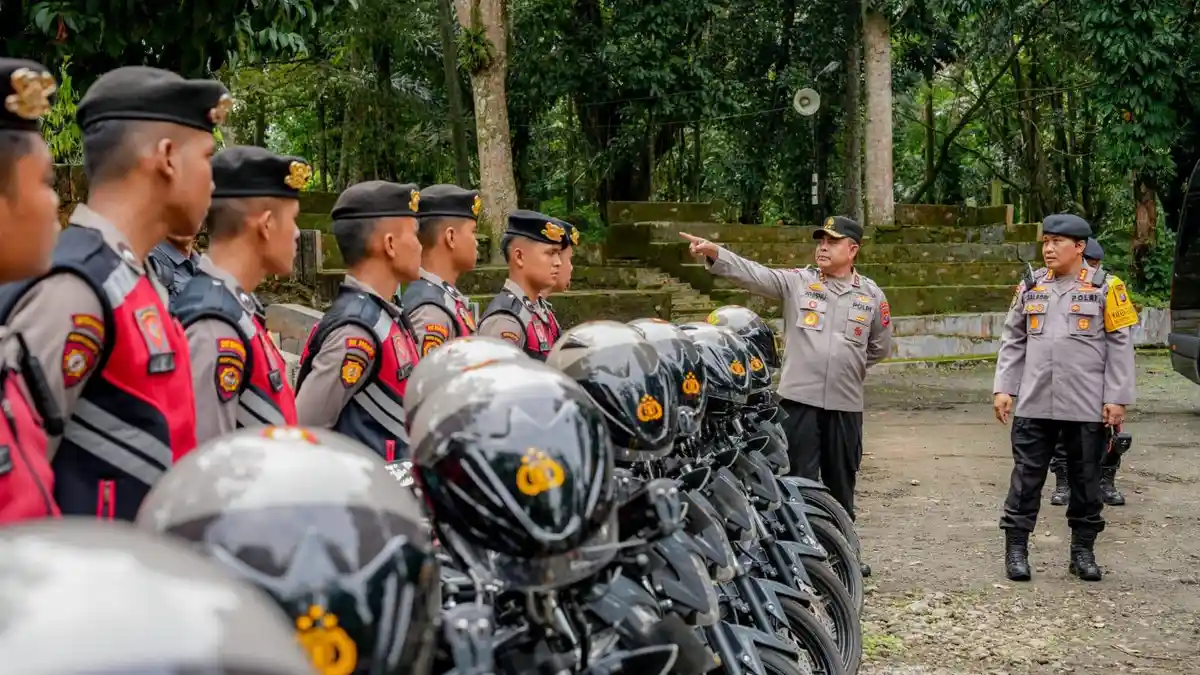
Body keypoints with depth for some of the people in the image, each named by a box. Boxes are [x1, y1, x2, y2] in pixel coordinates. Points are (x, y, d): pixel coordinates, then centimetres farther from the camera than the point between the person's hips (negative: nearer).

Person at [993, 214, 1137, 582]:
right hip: (1034, 403, 2)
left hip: (1087, 406, -2)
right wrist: (1003, 388, 5)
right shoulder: (1030, 287, 8)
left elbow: (1120, 346, -3)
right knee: (1027, 476, 4)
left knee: (1085, 478, 8)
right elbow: (1012, 342, 12)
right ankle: (1016, 547, 10)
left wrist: (1117, 397, -7)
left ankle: (1083, 550, 19)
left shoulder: (1105, 288, -2)